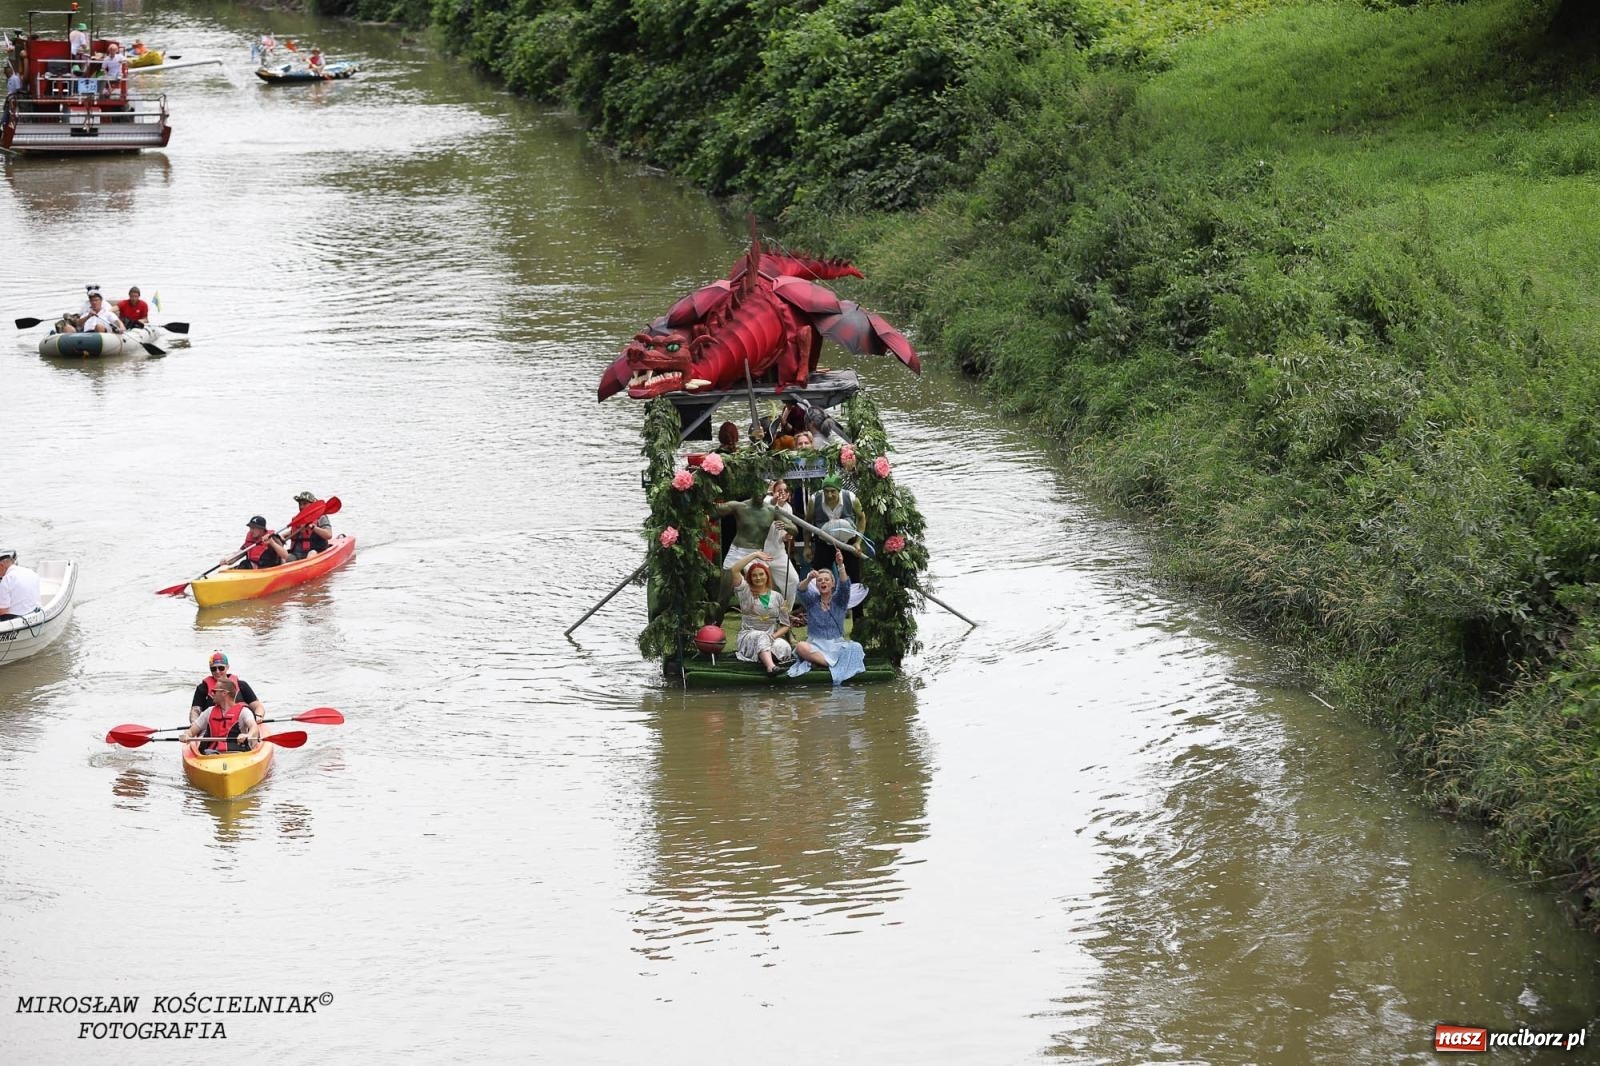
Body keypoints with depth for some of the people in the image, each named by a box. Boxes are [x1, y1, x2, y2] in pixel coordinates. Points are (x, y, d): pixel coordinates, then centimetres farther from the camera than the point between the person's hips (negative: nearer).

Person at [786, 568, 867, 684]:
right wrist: (809, 579, -33)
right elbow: (802, 591, -12)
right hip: (815, 645, 0)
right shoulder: (812, 601, 9)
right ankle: (836, 664, -32)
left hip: (836, 644, 0)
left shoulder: (838, 600, 7)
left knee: (855, 647, -31)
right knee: (800, 647, -34)